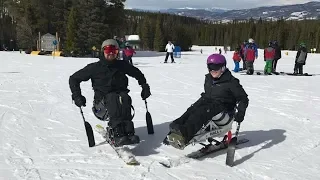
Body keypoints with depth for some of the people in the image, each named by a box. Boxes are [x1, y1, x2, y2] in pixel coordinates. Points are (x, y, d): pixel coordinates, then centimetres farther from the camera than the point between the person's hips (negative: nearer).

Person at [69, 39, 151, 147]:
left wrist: (144, 85, 16)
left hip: (121, 104, 2)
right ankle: (117, 134, -48)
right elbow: (74, 79, 9)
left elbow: (137, 73, 29)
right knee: (113, 98, -33)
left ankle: (128, 132, -46)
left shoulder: (122, 65, 11)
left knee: (125, 97, -31)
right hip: (102, 105, -2)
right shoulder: (95, 67, 3)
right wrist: (77, 96, -2)